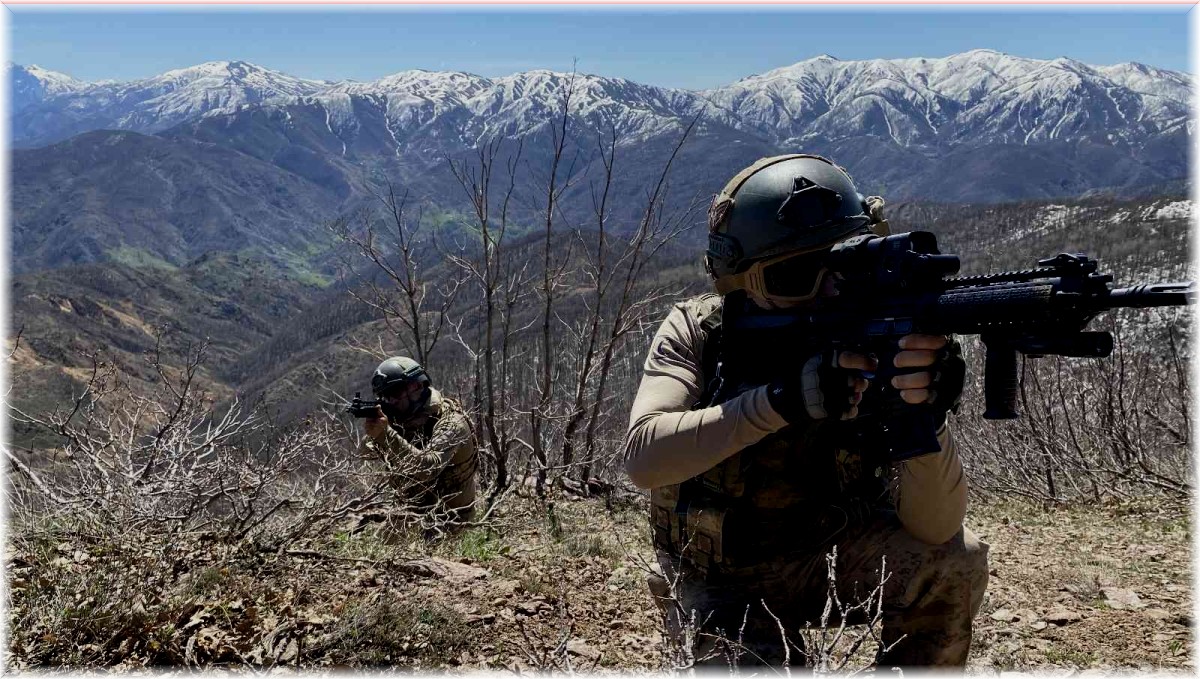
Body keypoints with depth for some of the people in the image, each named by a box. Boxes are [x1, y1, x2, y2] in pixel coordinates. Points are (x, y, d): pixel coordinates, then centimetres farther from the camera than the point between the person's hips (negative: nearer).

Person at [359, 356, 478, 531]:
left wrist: (386, 435, -40)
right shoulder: (404, 420, 1)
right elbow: (365, 452, -4)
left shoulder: (451, 423, -20)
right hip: (416, 512, 6)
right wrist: (373, 432, -25)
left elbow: (428, 468, -35)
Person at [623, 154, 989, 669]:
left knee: (955, 560, -23)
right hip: (722, 584, -1)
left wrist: (924, 414, -45)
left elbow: (934, 527, -25)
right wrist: (785, 398, -43)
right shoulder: (698, 331, -17)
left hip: (830, 552, 2)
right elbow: (643, 458, -34)